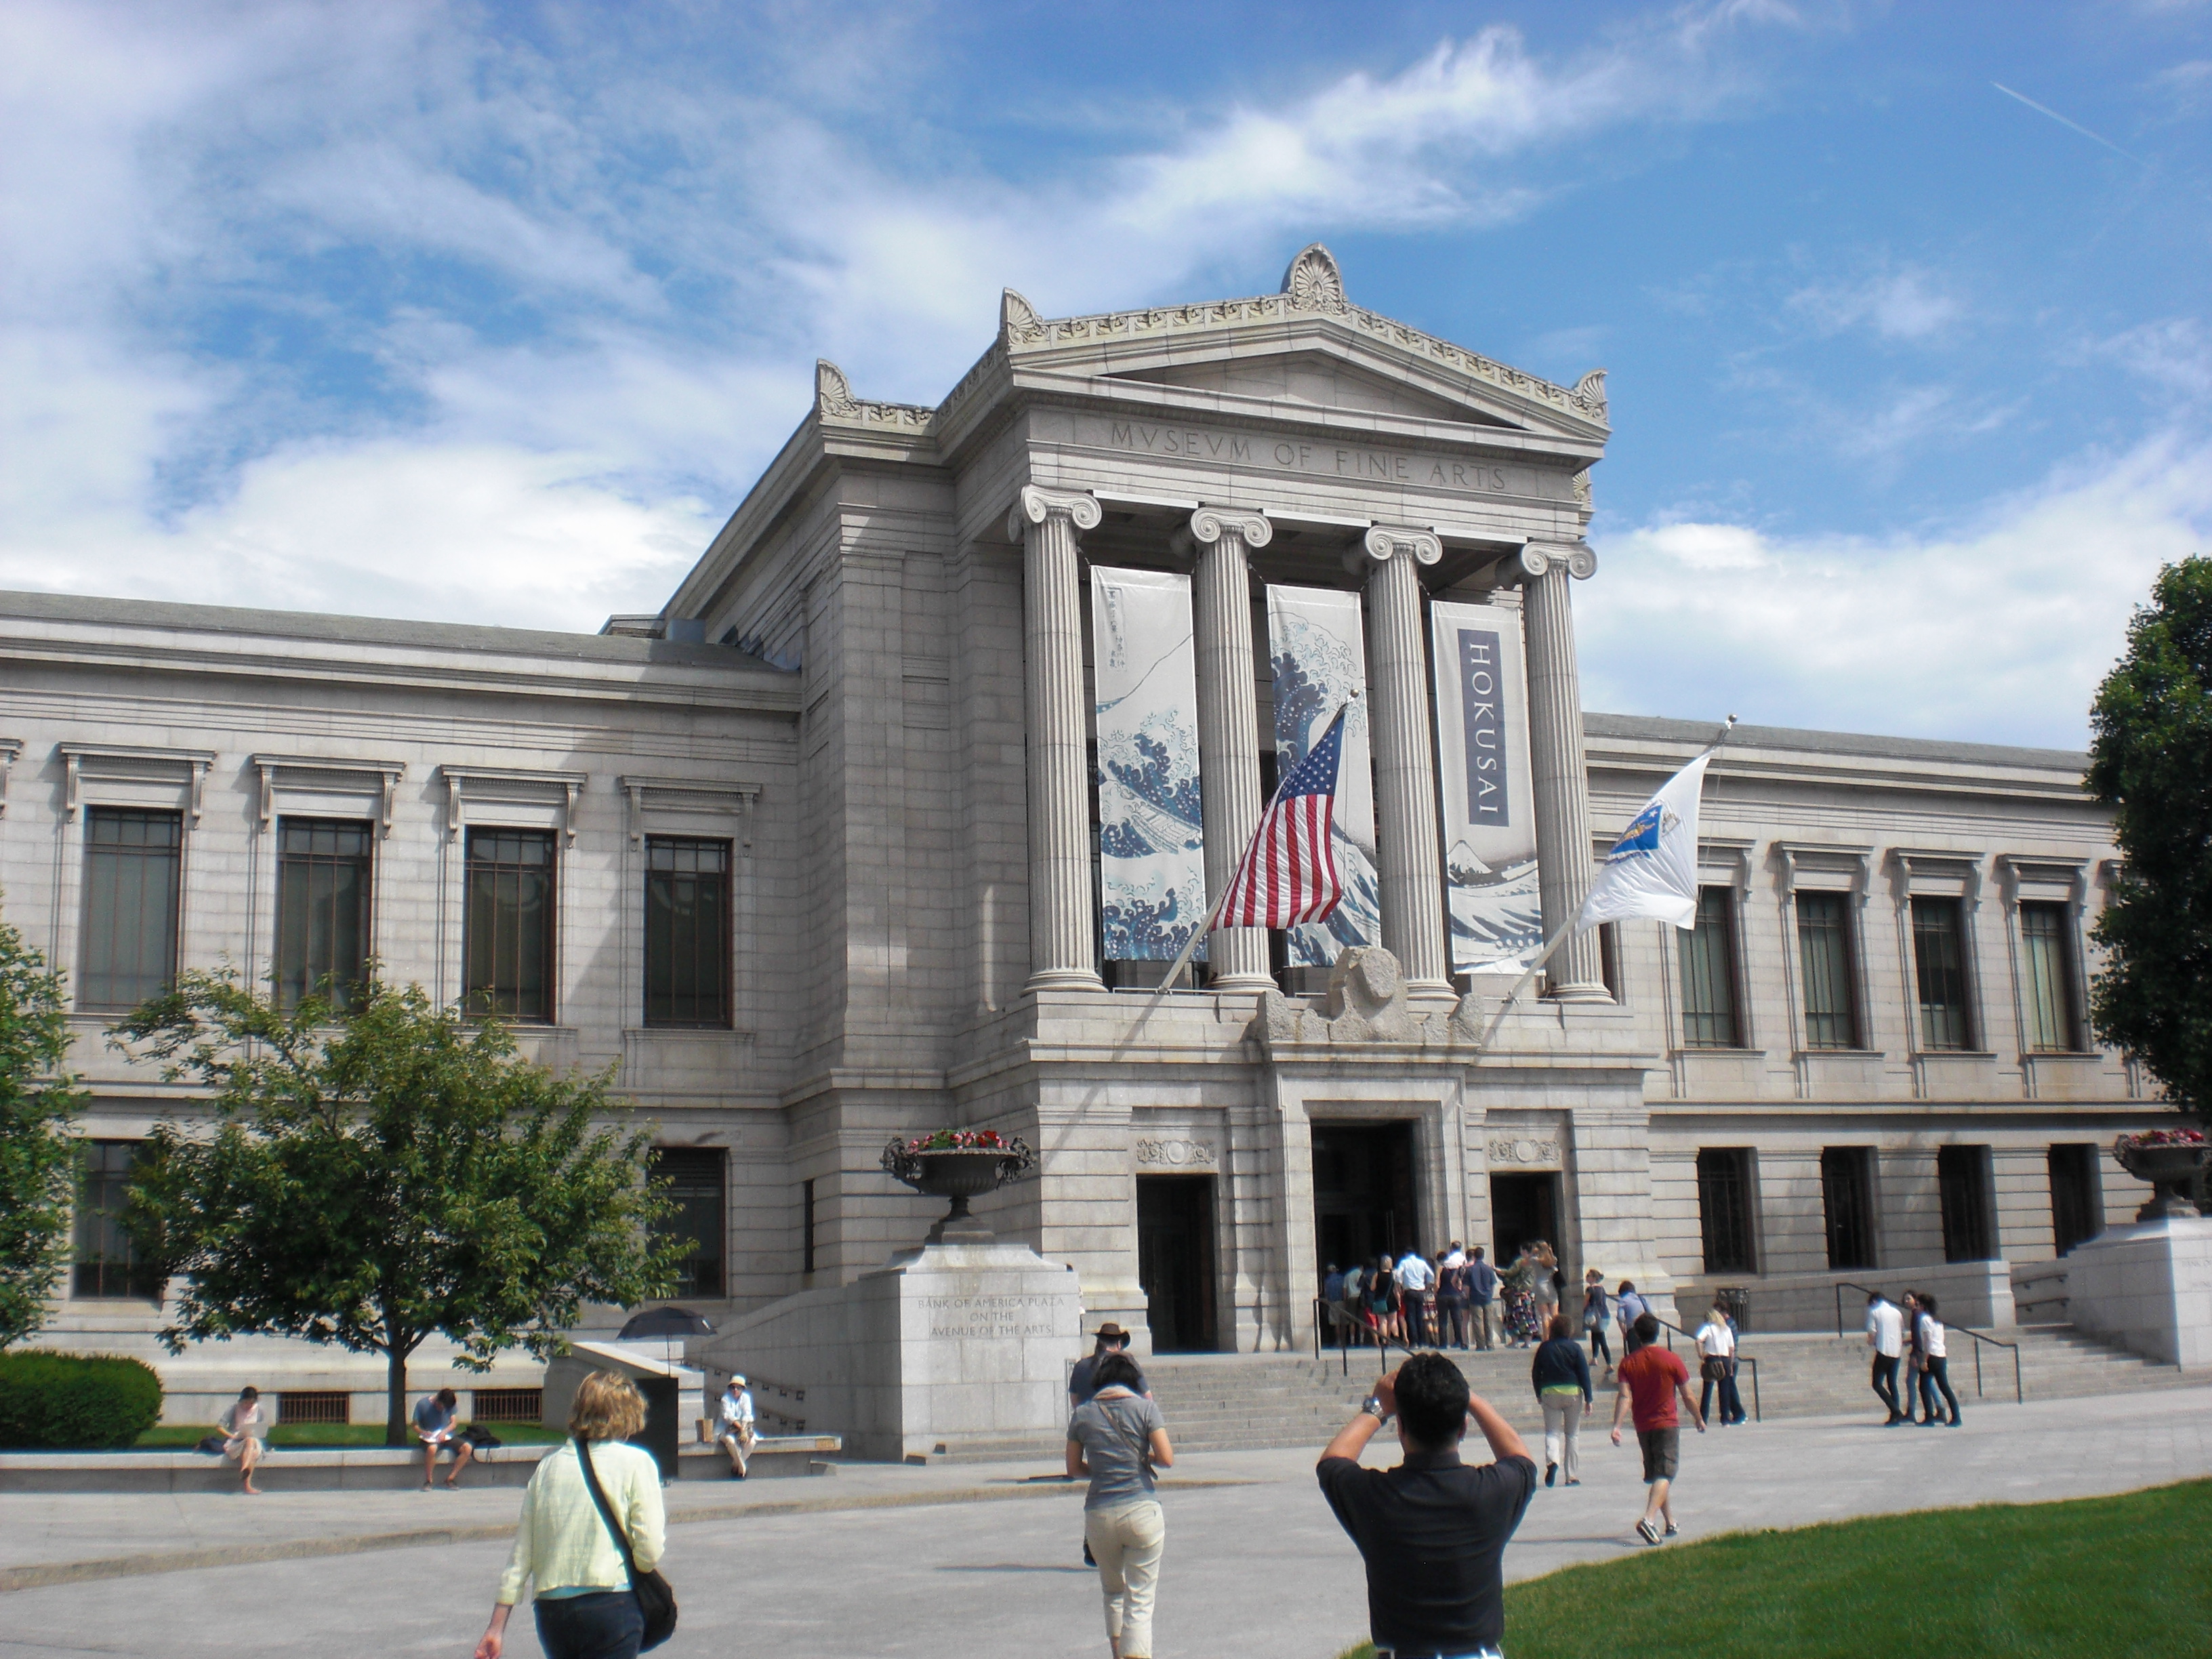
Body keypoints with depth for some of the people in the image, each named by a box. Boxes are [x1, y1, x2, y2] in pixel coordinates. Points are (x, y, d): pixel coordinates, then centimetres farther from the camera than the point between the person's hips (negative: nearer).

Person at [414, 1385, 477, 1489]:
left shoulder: (451, 1404, -1)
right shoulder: (422, 1404, -11)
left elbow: (453, 1423, 0)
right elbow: (415, 1425, -4)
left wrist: (444, 1432, -20)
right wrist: (423, 1432, -25)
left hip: (447, 1437, 4)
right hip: (430, 1438, -4)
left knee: (468, 1448, -22)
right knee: (432, 1449, -41)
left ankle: (450, 1479, -14)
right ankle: (428, 1481, -21)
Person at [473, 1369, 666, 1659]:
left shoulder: (548, 1464, 10)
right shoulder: (636, 1462, -3)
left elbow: (521, 1553, 10)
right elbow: (649, 1554, -8)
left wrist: (497, 1626, 14)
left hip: (550, 1610, 5)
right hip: (611, 1606, -5)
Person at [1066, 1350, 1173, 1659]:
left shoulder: (1083, 1414, 5)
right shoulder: (1145, 1408, -3)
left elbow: (1074, 1469, 8)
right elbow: (1167, 1459, -8)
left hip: (1099, 1516, 3)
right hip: (1142, 1511, -2)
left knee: (1113, 1593, 24)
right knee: (1140, 1601, 1)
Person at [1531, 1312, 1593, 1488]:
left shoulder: (1544, 1348, 3)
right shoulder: (1575, 1348, -3)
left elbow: (1535, 1373, 7)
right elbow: (1584, 1374, -4)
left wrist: (1539, 1394, 19)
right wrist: (1588, 1398, 1)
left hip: (1549, 1393, 1)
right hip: (1573, 1393, -1)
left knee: (1552, 1432, 5)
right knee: (1572, 1434, 9)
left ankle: (1552, 1460, -25)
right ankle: (1572, 1476, 9)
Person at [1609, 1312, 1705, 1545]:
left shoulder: (1628, 1362, -1)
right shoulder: (1671, 1361, -7)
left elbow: (1624, 1396, -12)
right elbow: (1687, 1397, -2)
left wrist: (1616, 1426, -16)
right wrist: (1699, 1420, 13)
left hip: (1643, 1427, 4)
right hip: (1667, 1425, -4)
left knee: (1655, 1475, 18)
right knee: (1665, 1474, -10)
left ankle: (1671, 1523, 26)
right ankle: (1649, 1519, -29)